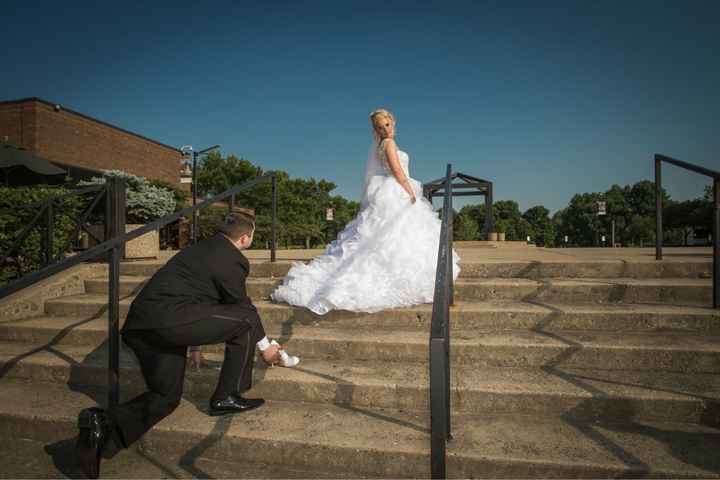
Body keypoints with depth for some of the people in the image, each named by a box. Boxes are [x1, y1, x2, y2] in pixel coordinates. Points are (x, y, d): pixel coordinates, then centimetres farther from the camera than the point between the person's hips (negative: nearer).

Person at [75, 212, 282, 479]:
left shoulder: (202, 247, 23)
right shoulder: (233, 260, -4)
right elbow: (243, 308, 4)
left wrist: (197, 338, 47)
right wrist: (265, 347, 20)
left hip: (138, 325, 9)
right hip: (169, 320, -9)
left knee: (166, 396, 22)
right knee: (247, 320, 0)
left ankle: (104, 423, 1)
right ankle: (227, 398, 8)